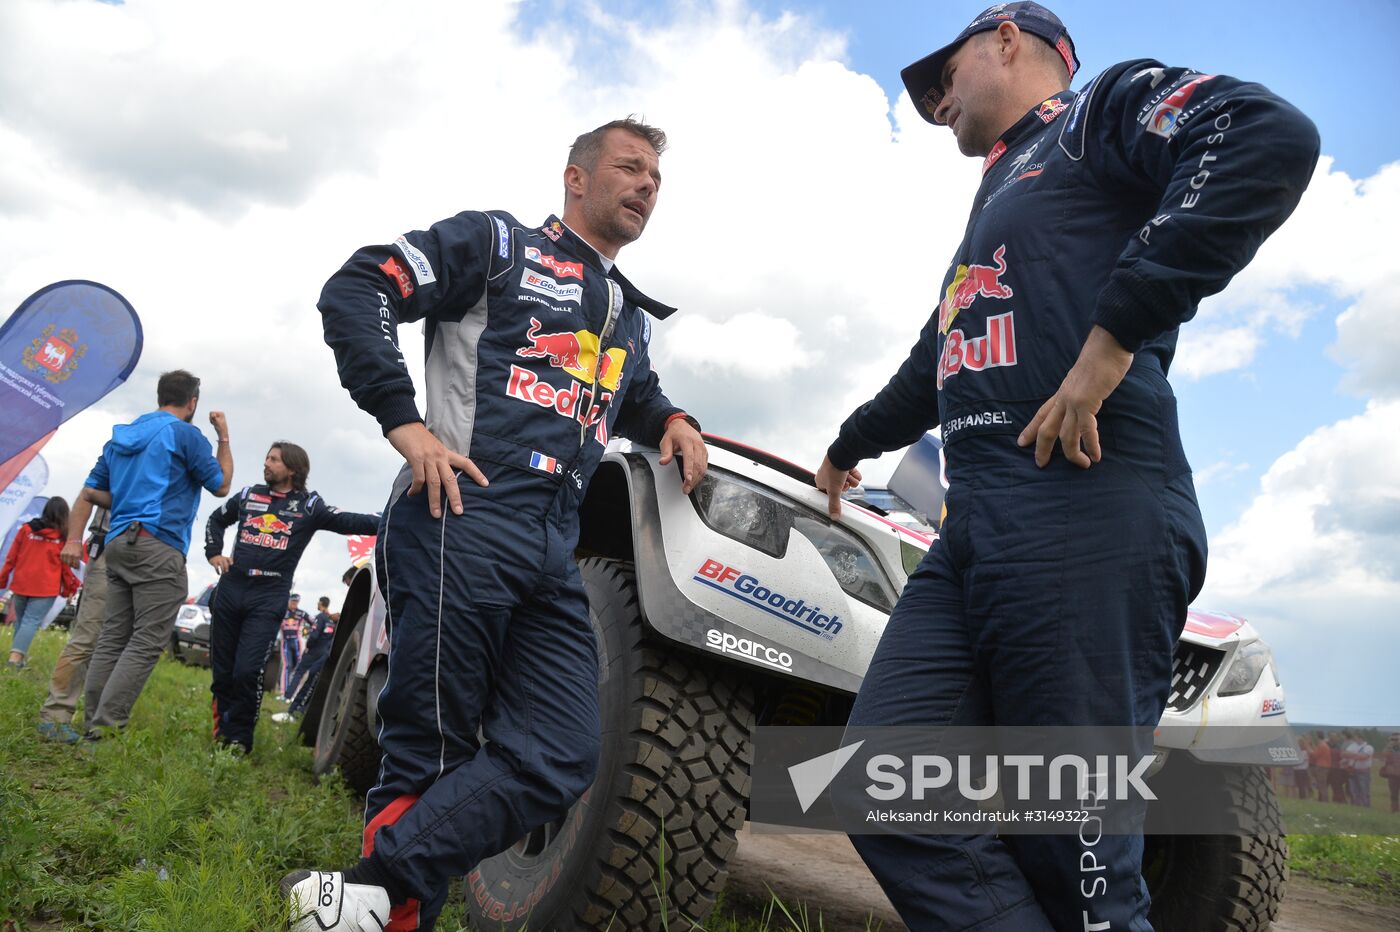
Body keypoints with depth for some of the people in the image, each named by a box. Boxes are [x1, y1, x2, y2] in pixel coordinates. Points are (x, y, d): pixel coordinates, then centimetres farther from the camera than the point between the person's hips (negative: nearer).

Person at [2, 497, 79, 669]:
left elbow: (11, 558, 7)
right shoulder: (63, 536, -6)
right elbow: (66, 566, 1)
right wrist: (70, 587, 14)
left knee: (20, 620, 19)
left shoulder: (26, 529, 2)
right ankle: (16, 656, -18)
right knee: (31, 621, -5)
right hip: (45, 588, -4)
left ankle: (19, 653, 26)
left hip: (20, 584, 4)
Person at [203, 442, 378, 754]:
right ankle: (221, 729, 28)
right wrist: (214, 552, 12)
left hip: (269, 599, -4)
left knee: (248, 672, -12)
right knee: (221, 669, 10)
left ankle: (239, 737, 4)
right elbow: (216, 519, 28)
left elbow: (348, 522, -13)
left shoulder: (308, 506, 0)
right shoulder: (248, 496, 12)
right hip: (230, 590, 4)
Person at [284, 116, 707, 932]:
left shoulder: (631, 316, 26)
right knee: (430, 752, -4)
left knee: (560, 760, -5)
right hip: (462, 522, -6)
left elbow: (636, 397, 44)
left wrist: (672, 421, 19)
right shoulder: (498, 244, 7)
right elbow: (355, 291, -1)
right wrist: (406, 424, -12)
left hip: (555, 554, 7)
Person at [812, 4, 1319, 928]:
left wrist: (1113, 334, -16)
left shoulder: (1102, 108, 11)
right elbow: (929, 374, 45)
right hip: (974, 534, 9)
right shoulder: (995, 208, 35)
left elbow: (1273, 138, -11)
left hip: (1087, 514, -8)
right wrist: (849, 448, 59)